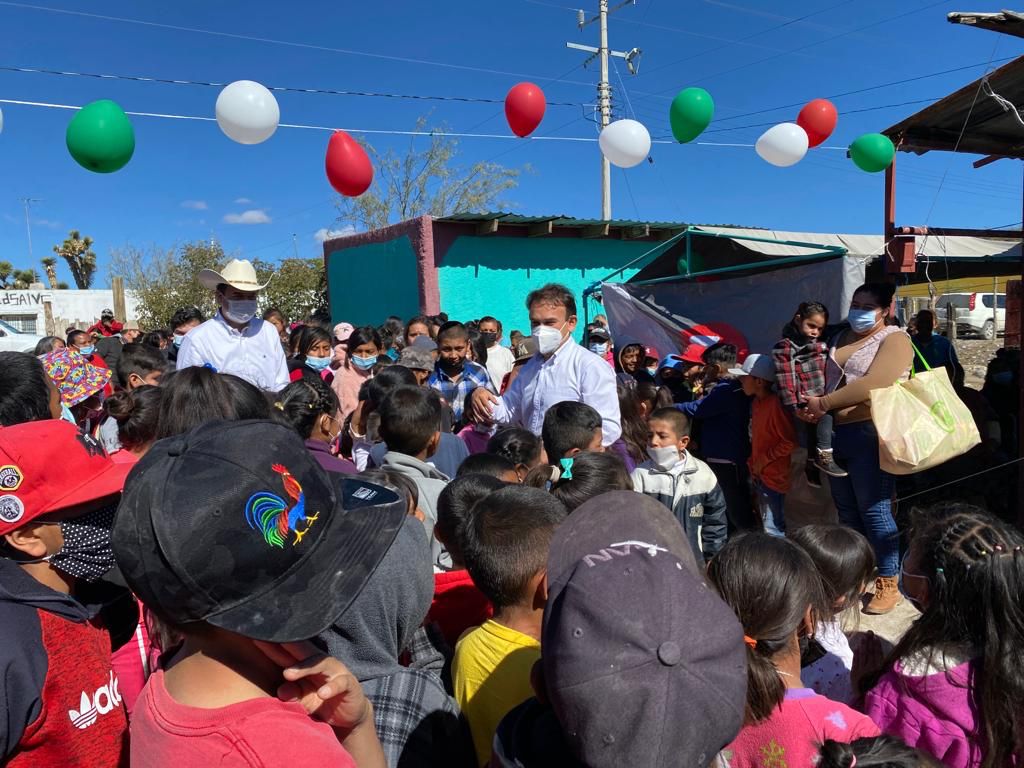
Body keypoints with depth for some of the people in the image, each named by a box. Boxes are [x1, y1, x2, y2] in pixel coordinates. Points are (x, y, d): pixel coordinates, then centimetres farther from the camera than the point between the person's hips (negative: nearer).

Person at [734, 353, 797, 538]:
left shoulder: (775, 405, -19)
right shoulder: (756, 402, 8)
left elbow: (790, 442, -20)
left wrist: (765, 459, -14)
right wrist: (753, 461, 8)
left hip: (773, 476, -9)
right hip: (759, 474, 9)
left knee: (773, 529, -6)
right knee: (768, 524, 18)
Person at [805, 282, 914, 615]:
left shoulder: (894, 339, -5)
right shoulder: (842, 337, 17)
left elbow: (873, 385, -19)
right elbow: (827, 378, 17)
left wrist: (824, 404, -15)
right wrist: (817, 410, -4)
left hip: (870, 434, -7)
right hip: (837, 434, 7)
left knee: (874, 512, -4)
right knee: (848, 512, 14)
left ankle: (889, 585, 8)